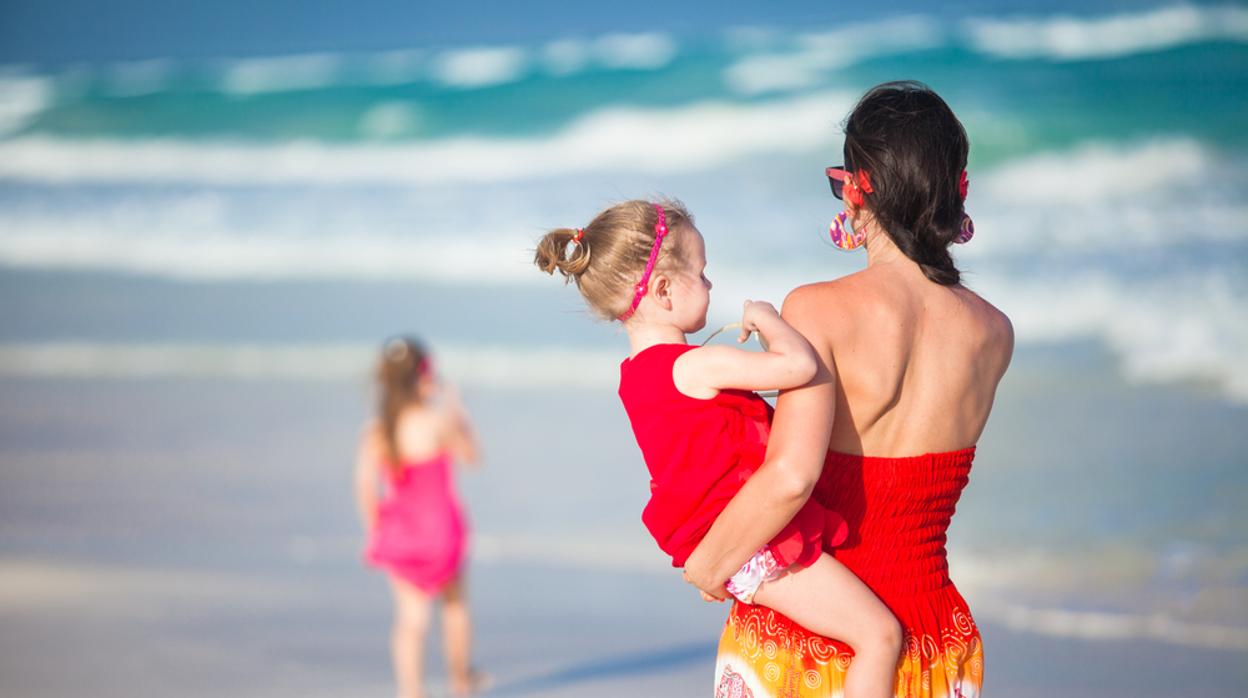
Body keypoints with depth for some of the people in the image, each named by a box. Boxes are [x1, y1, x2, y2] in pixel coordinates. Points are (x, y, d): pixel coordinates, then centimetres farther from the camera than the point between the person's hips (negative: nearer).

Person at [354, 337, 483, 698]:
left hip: (399, 531, 2)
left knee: (411, 616, 7)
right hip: (441, 526, -2)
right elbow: (471, 455, 2)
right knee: (454, 601, 22)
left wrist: (373, 531, -1)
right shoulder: (439, 420, -14)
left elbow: (365, 485, -13)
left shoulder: (375, 432, -7)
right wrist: (455, 407, 10)